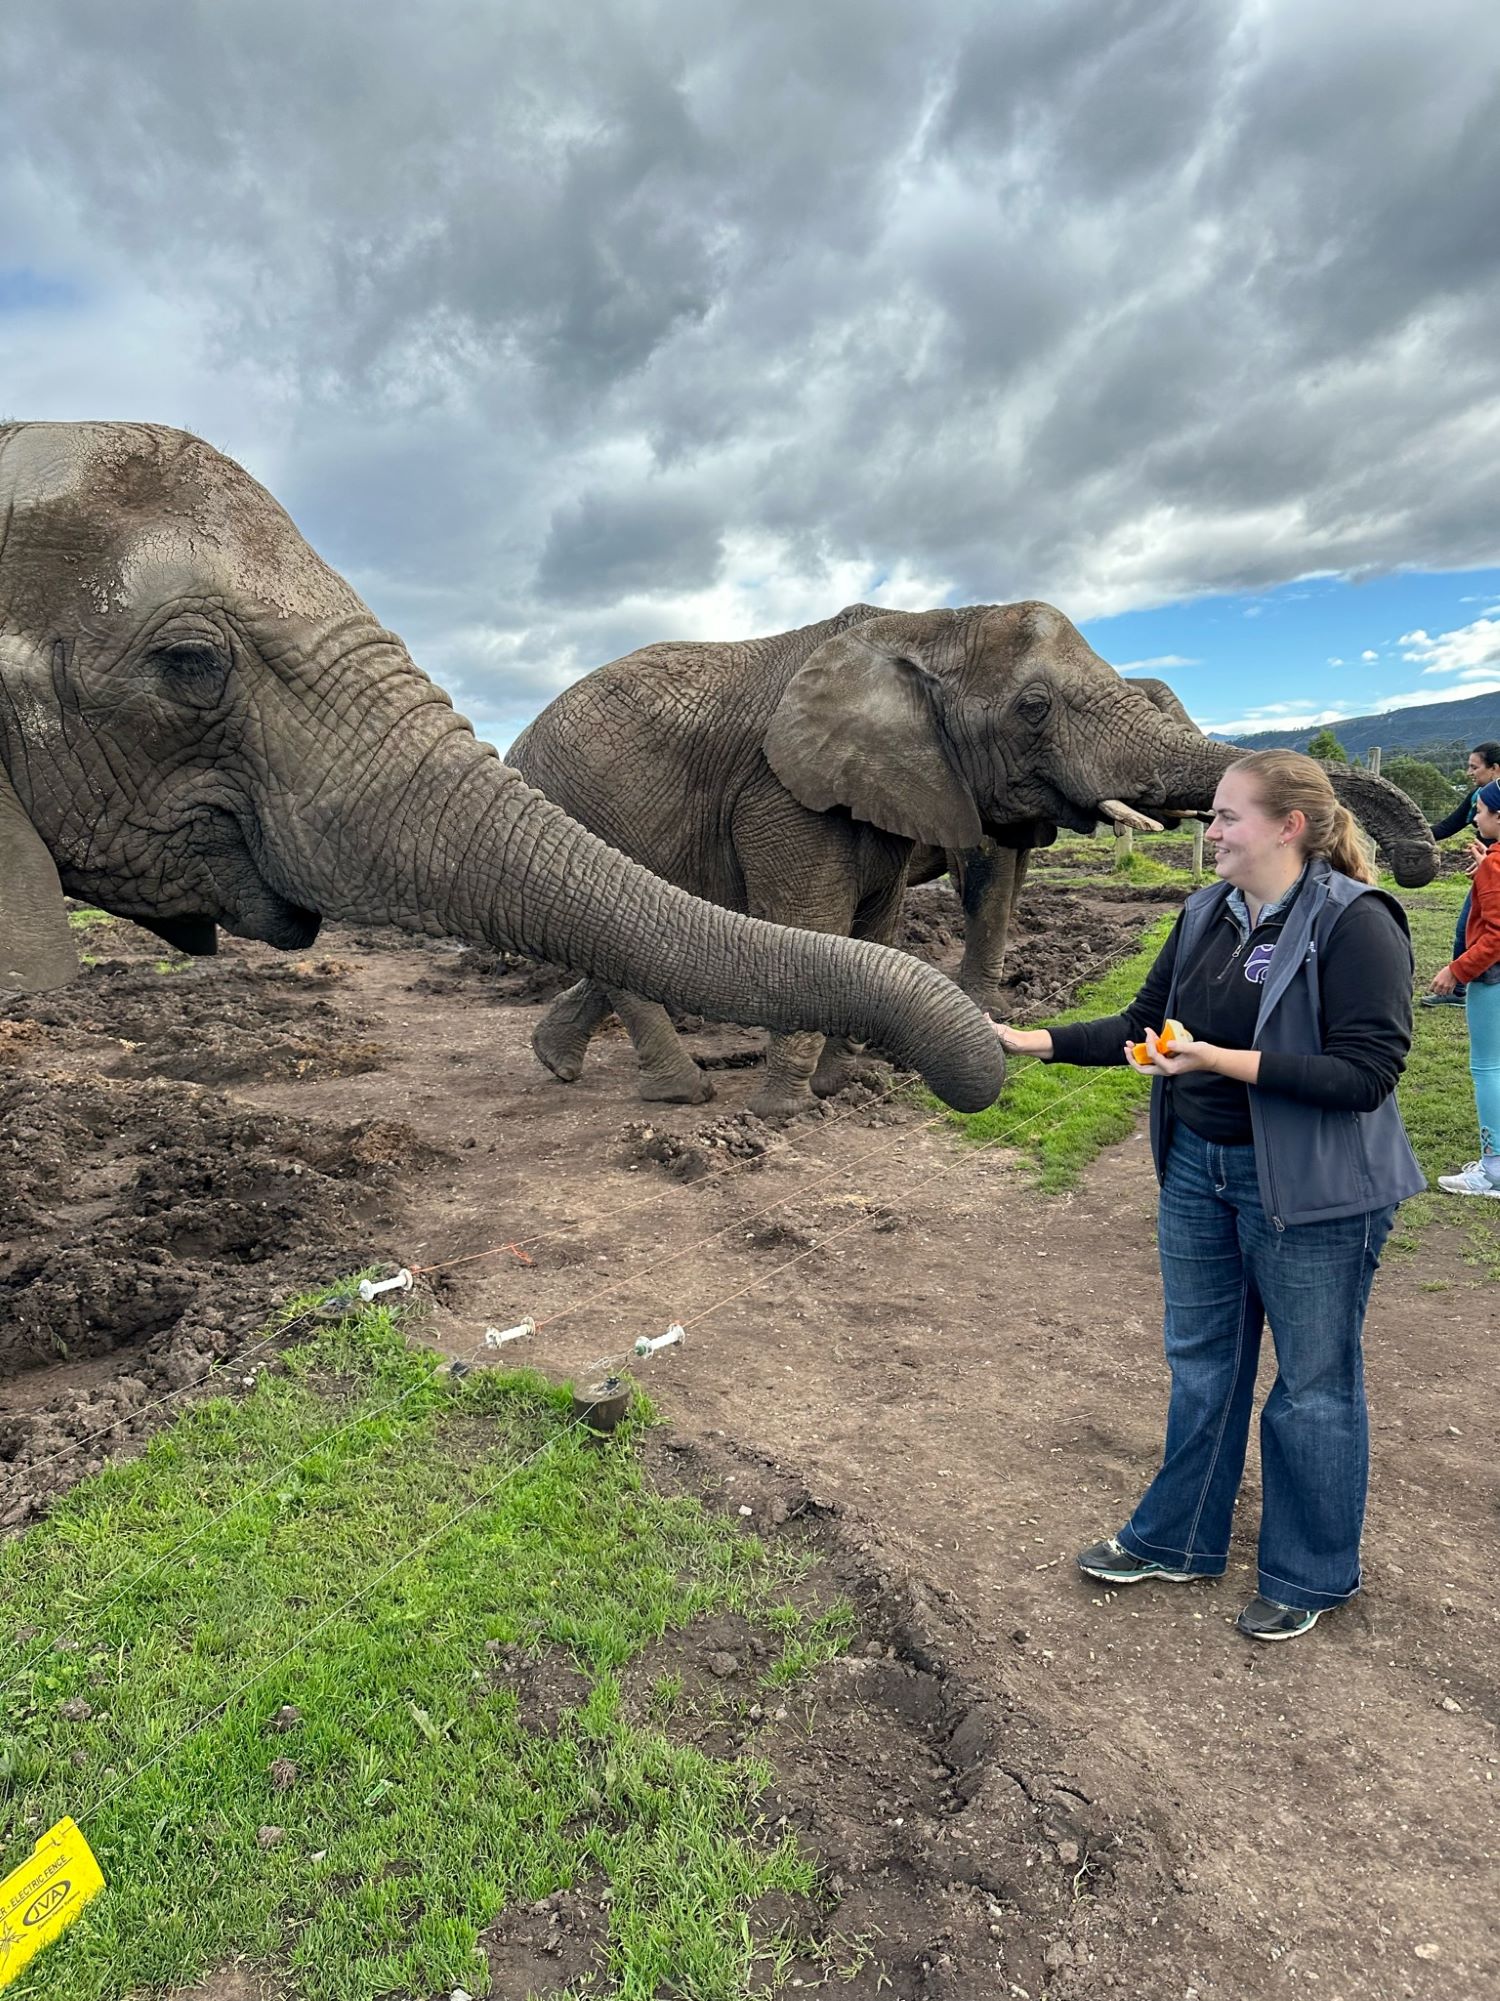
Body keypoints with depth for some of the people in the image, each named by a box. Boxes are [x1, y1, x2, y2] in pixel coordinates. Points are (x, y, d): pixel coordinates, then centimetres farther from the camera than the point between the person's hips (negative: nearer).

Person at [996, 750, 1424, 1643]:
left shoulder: (1357, 922, -17)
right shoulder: (1207, 913, 3)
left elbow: (1367, 1069, -22)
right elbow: (1142, 1023, 9)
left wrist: (1222, 1060, -29)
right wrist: (1033, 1041, -1)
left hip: (1311, 1194, -6)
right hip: (1198, 1170, 7)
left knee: (1312, 1383, 11)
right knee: (1201, 1363, 19)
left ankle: (1312, 1576, 33)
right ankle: (1178, 1540, 37)